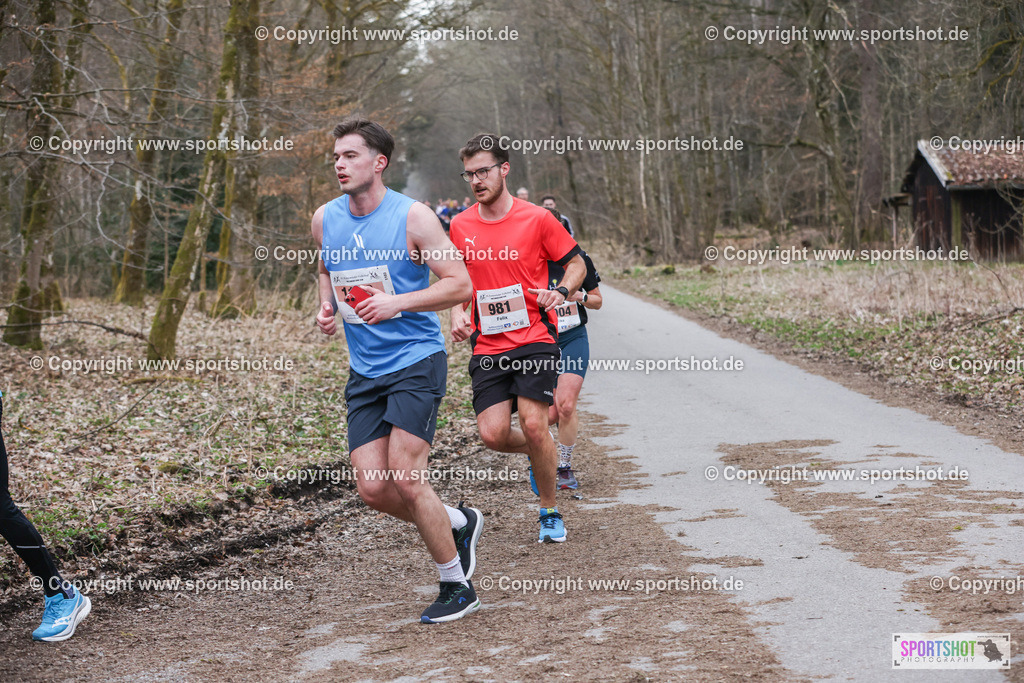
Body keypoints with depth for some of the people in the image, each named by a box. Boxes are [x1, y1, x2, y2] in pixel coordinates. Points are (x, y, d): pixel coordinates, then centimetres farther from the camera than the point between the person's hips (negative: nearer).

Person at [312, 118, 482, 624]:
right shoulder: (325, 219, 5)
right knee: (372, 490, -2)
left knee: (405, 479, -14)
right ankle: (458, 524, 26)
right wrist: (326, 307, 5)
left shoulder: (412, 216, -11)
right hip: (365, 371, 6)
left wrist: (396, 303, -21)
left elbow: (461, 284, -11)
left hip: (416, 360, -6)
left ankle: (456, 587, 5)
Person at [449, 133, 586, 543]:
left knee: (533, 426, -16)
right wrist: (457, 314, 3)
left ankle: (550, 512, 7)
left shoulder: (536, 218, -3)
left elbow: (576, 263, 7)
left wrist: (561, 292, -13)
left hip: (535, 340, -3)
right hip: (487, 347, 3)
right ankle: (541, 453, 27)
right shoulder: (460, 226, 8)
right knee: (493, 434, -10)